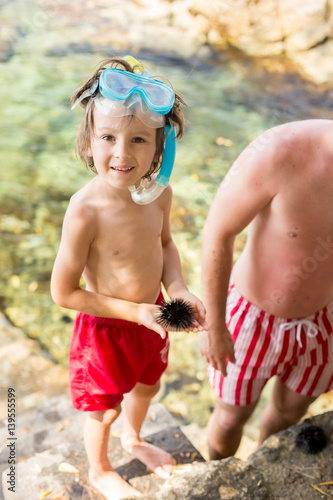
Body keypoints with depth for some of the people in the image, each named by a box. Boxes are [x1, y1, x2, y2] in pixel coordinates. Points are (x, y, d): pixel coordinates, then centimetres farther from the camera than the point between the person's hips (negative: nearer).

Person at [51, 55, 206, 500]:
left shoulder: (159, 192, -15)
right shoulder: (85, 212, -33)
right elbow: (64, 292, -24)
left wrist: (178, 290, -11)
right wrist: (134, 311, -22)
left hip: (151, 316, 6)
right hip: (106, 328, -6)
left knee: (147, 385, 30)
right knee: (104, 409, 20)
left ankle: (133, 438, 65)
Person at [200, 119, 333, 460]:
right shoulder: (280, 151, -35)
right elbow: (218, 231, -23)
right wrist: (213, 326, -16)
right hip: (253, 314, -4)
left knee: (290, 410, 27)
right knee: (233, 415, 19)